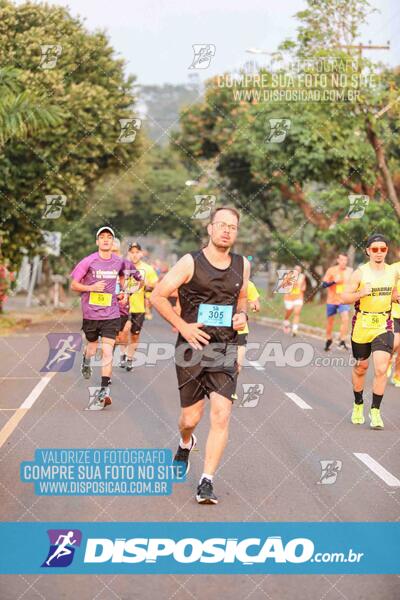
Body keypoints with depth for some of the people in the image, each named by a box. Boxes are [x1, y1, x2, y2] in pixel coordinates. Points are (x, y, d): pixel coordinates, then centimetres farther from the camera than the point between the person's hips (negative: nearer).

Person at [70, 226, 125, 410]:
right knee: (92, 347, 15)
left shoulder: (119, 262, 3)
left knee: (107, 350, -10)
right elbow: (73, 285, -5)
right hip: (91, 312, -1)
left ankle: (104, 391, -11)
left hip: (111, 313, 1)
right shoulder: (88, 261, -8)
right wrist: (91, 287, -19)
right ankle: (86, 360, 53)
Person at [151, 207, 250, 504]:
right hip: (192, 347, -2)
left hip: (225, 349, 2)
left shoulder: (243, 265, 6)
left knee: (221, 416, -12)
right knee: (191, 418, 7)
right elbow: (158, 296, -5)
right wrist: (183, 326, -12)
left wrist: (242, 315, 1)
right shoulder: (191, 262, -7)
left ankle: (207, 482, -5)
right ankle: (185, 445, 44)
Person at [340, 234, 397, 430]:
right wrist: (361, 293, -22)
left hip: (384, 327, 1)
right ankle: (358, 405, 34)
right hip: (362, 326, -1)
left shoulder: (392, 272, 5)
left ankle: (375, 411, -4)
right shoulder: (360, 273, -6)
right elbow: (343, 298, -6)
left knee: (381, 369, -14)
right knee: (360, 367, 13)